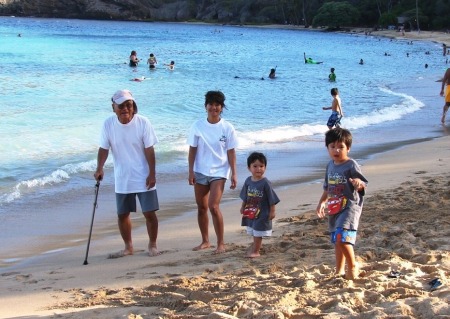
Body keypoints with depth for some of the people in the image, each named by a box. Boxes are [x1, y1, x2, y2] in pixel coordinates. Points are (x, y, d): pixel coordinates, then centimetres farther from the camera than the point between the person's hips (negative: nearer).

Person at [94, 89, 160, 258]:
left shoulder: (143, 122, -13)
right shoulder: (108, 124, -7)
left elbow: (149, 150, -10)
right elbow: (103, 148, -3)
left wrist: (152, 174, -11)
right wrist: (99, 169, -17)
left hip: (144, 178, -3)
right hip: (122, 179, 3)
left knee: (149, 213, 0)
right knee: (122, 214, 10)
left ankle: (152, 245, 19)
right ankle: (128, 247, 26)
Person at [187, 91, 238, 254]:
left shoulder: (227, 128, -4)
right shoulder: (197, 126, -1)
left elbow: (231, 152, -2)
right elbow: (192, 150, 2)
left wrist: (234, 173, -5)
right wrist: (191, 171, -3)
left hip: (219, 172, -3)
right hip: (200, 172, 3)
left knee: (214, 207, -14)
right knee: (201, 207, 10)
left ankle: (221, 243, -3)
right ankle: (205, 241, 24)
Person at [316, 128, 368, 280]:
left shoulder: (351, 165, -12)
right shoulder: (330, 165, 10)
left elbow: (363, 186, -16)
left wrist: (358, 183, -37)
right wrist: (321, 203, 21)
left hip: (350, 206, -8)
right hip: (334, 209, 8)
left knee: (343, 238, -22)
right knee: (337, 241, 16)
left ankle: (352, 266, -3)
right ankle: (339, 271, 28)